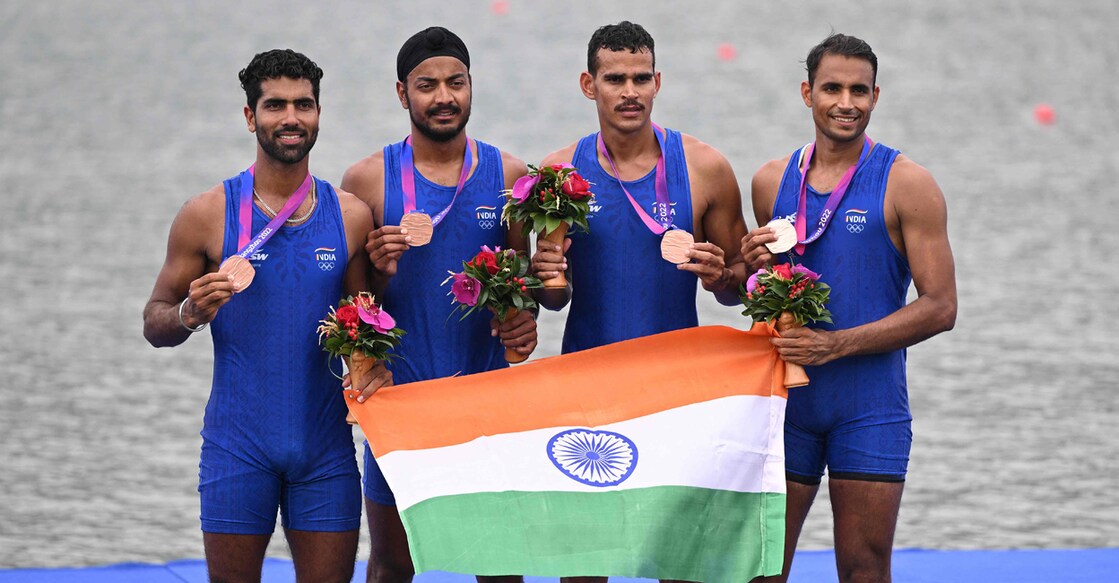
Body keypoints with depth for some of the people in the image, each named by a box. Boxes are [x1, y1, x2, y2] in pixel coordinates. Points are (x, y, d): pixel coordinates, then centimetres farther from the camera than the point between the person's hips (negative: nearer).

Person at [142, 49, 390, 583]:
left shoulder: (351, 216, 5)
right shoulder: (208, 214, -1)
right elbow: (154, 325, 4)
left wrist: (375, 366, -8)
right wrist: (190, 314, -18)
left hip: (325, 443, 2)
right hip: (237, 443, -2)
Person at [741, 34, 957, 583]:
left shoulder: (906, 184, -5)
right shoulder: (771, 181, 9)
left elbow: (939, 307, -9)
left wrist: (836, 344, -16)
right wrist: (757, 268, -2)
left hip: (869, 407, -4)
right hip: (786, 396, 4)